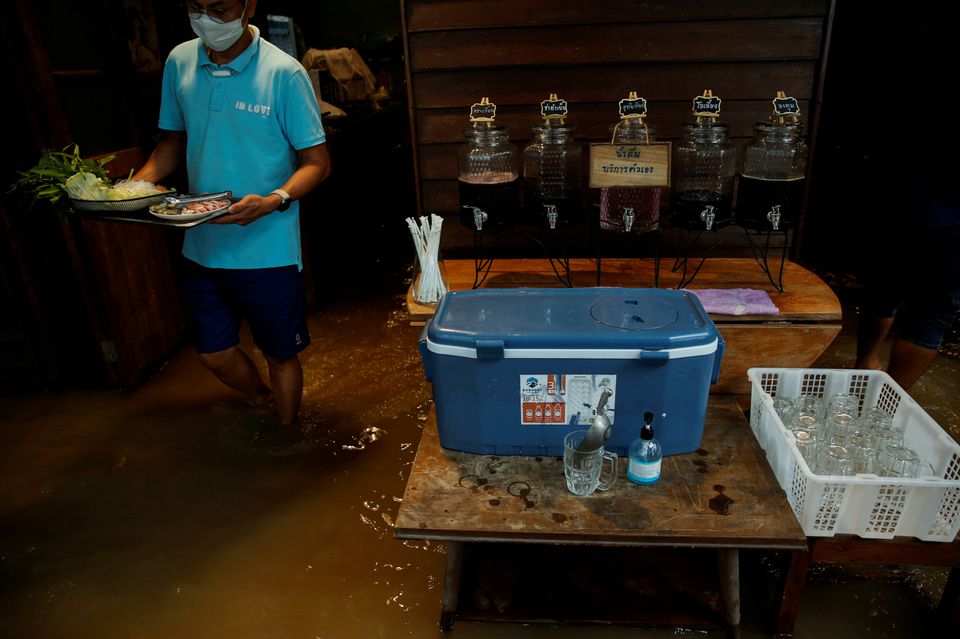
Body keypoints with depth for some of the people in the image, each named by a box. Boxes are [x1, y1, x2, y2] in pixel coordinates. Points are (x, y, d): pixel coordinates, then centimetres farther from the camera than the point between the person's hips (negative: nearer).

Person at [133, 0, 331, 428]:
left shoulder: (283, 73, -13)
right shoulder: (179, 62, 3)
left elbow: (317, 162, -12)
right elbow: (173, 140, 15)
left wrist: (273, 201, -29)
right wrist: (137, 185, -3)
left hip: (267, 249, -5)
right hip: (203, 246, 5)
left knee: (280, 355, 11)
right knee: (214, 353, 18)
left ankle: (285, 436, 38)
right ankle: (263, 404, 49)